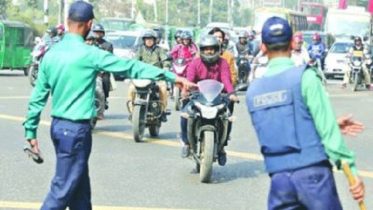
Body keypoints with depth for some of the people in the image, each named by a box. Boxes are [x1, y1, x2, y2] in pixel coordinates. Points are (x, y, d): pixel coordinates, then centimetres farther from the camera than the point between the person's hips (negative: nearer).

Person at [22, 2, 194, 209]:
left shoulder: (51, 54, 4)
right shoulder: (89, 54, -15)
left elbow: (38, 96, 8)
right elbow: (130, 67, -14)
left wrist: (31, 131, 16)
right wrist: (172, 76, -10)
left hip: (58, 126, 8)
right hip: (76, 130, -8)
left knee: (79, 188, 16)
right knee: (63, 189, -2)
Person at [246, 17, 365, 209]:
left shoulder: (253, 89, 11)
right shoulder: (305, 77, -6)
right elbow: (327, 128, -11)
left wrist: (332, 126, 24)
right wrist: (352, 170, -7)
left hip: (279, 178, 4)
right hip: (312, 173, -4)